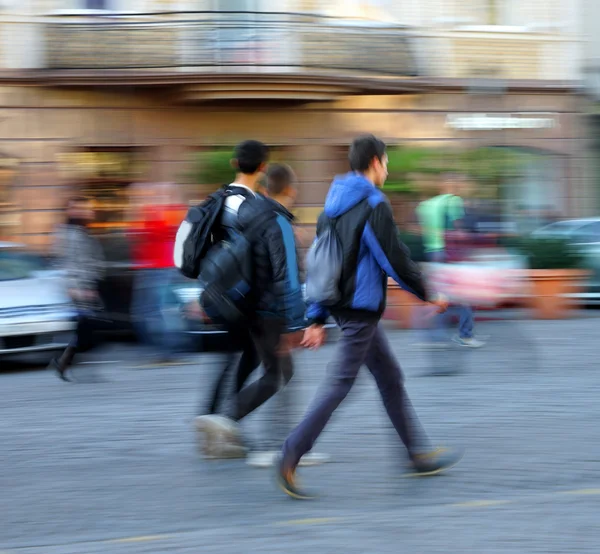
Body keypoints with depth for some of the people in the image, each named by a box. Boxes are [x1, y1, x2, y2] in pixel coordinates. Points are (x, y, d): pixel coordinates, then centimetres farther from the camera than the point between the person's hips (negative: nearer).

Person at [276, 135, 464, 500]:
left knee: (391, 376, 17)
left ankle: (419, 454, 23)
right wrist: (427, 294, -2)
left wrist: (317, 319, 15)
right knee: (340, 384, -9)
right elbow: (395, 259, -16)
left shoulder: (333, 207, 13)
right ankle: (290, 459, -15)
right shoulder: (374, 206, -14)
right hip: (361, 307, -10)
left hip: (342, 305, 10)